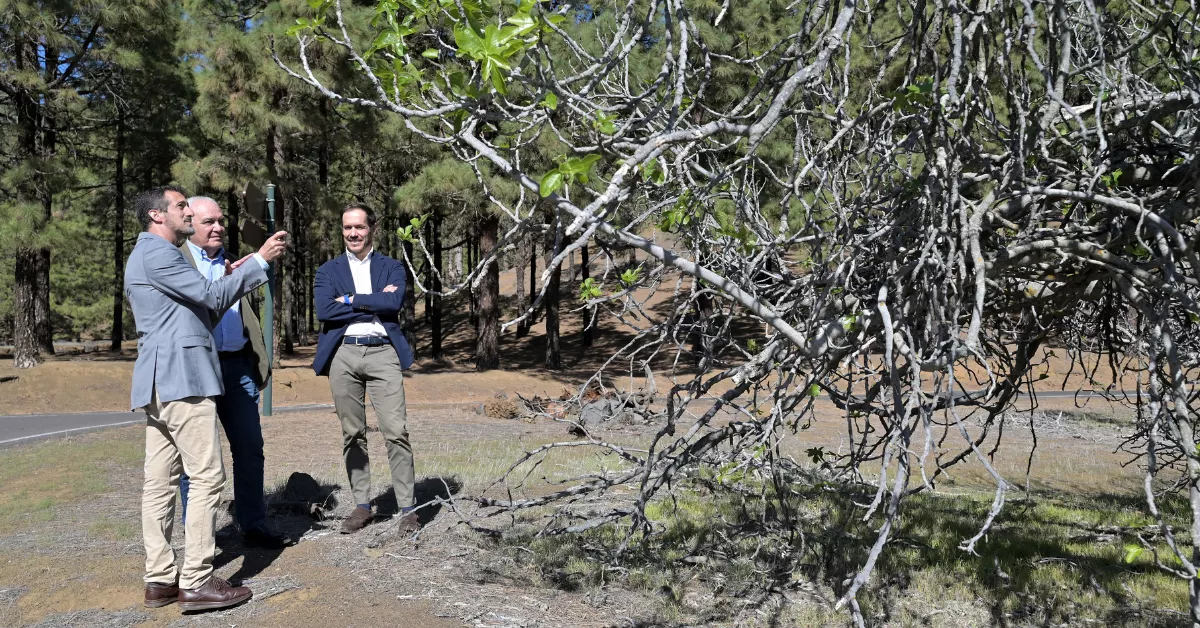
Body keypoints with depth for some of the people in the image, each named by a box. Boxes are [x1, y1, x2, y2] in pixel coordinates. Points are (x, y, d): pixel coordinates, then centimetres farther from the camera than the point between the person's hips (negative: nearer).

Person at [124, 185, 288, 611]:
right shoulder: (156, 253, -9)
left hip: (160, 382, 10)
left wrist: (227, 278, 14)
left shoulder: (151, 254, 24)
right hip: (180, 378, -10)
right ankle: (196, 582, -7)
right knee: (207, 477, -9)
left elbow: (200, 308, 22)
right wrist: (260, 261, -8)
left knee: (160, 482, 8)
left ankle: (160, 580, 12)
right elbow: (211, 296, -13)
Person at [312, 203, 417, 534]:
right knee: (352, 434, 7)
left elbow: (394, 303, -8)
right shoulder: (328, 271, 12)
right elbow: (323, 310, -6)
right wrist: (374, 303, -6)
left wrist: (350, 300, -6)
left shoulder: (391, 267, 12)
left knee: (396, 431, -7)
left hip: (382, 352, -1)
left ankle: (407, 508, -1)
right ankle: (362, 505, 18)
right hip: (343, 354, 2)